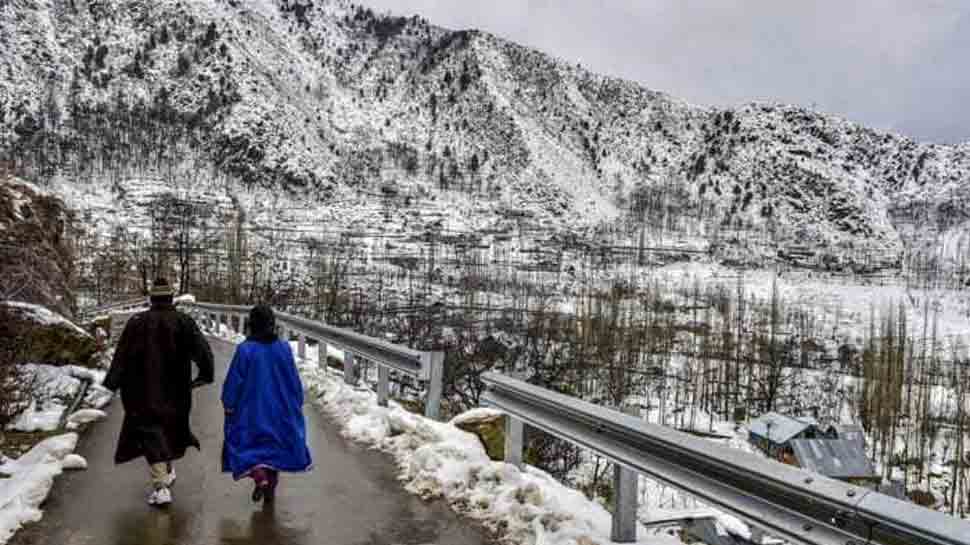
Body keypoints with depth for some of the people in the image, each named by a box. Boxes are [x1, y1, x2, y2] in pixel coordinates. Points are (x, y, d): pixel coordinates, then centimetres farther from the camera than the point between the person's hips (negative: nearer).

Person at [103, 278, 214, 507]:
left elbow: (122, 355, -7)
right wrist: (205, 375, 4)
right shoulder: (184, 322, -5)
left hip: (144, 393, -2)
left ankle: (161, 486, -8)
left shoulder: (137, 322, -7)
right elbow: (203, 350, -8)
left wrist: (112, 382, 2)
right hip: (175, 392, 2)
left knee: (150, 433, 1)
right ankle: (167, 471, 38)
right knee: (170, 428, 22)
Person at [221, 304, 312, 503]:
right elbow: (295, 381, 1)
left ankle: (259, 476, -13)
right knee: (274, 446, 17)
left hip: (251, 409, -3)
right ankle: (271, 487, 21)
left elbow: (233, 382, -9)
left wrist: (228, 405, 5)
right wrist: (297, 404, 13)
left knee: (247, 444, 10)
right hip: (280, 410, 3)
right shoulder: (284, 348, -7)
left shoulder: (245, 350, -15)